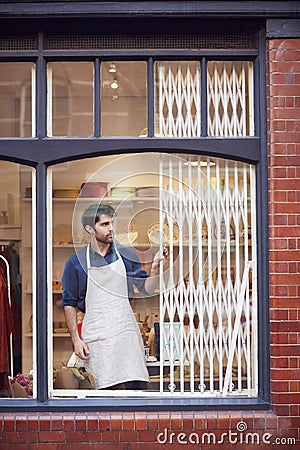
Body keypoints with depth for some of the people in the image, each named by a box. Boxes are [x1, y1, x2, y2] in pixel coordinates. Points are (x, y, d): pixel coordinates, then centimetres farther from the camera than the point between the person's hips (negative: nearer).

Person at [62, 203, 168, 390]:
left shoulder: (127, 255, 6)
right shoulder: (76, 262, 1)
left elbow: (147, 289, 7)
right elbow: (69, 303, 5)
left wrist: (155, 268, -12)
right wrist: (76, 339, -2)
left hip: (127, 333, 1)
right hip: (95, 338, -1)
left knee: (138, 385, -4)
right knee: (103, 389, 3)